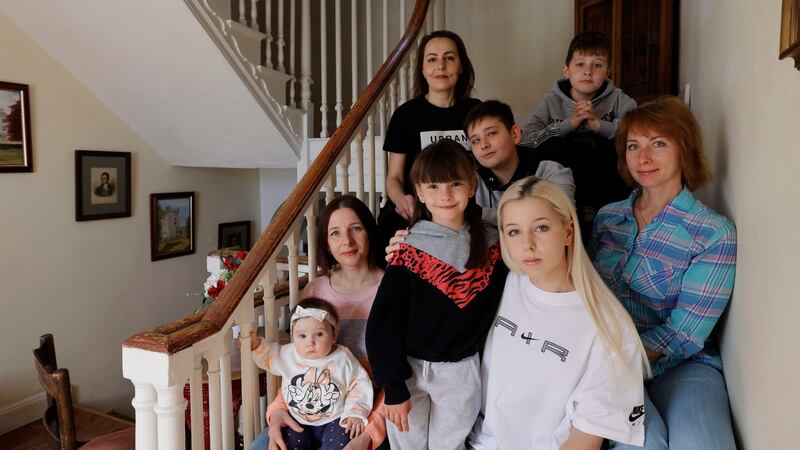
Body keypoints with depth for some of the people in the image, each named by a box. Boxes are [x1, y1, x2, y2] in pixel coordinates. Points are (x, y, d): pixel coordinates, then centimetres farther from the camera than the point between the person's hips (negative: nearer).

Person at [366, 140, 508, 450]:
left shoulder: (491, 247, -5)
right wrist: (394, 387, -12)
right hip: (409, 368, -1)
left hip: (461, 372, 1)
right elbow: (384, 322, -11)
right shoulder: (409, 251, -11)